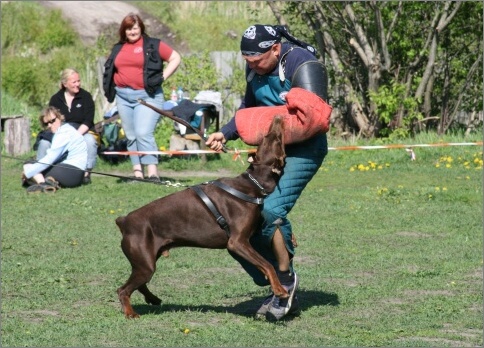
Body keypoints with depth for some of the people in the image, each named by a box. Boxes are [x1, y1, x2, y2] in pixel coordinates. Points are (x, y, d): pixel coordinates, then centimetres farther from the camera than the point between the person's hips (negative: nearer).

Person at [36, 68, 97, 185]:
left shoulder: (85, 96, 1)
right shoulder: (56, 99, 6)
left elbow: (88, 121, -7)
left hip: (82, 132, -1)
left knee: (90, 140, -36)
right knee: (44, 142, -27)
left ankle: (86, 173, -26)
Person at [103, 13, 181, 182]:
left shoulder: (153, 45, 0)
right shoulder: (118, 49, 15)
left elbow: (176, 58, 1)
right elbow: (110, 69, 30)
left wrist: (162, 77, -7)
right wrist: (110, 87, 13)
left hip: (147, 95, -6)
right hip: (123, 97, 6)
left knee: (143, 133, -18)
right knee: (131, 136, 5)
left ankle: (152, 173, -21)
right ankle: (138, 173, 7)